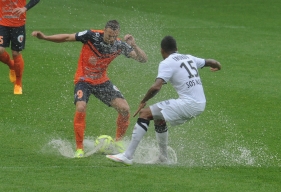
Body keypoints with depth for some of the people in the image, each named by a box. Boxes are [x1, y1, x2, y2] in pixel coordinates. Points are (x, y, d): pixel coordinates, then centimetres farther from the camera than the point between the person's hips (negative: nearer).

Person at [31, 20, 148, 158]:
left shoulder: (119, 45, -9)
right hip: (84, 80, -4)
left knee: (124, 108, -9)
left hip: (102, 81, 4)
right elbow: (67, 38, -11)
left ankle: (119, 142, 14)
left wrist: (133, 45, -26)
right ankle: (79, 149, -15)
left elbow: (143, 59, -9)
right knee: (80, 109, -28)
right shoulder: (91, 36, -19)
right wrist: (45, 37, -20)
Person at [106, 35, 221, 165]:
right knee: (159, 118, 27)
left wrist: (143, 102, -5)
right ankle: (163, 158, 35)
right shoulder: (189, 58, 16)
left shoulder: (167, 63, -5)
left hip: (188, 103, -8)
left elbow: (156, 87, -19)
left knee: (145, 114, -6)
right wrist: (217, 65, 56)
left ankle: (127, 156, -14)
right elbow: (210, 62, 32)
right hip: (201, 105, 8)